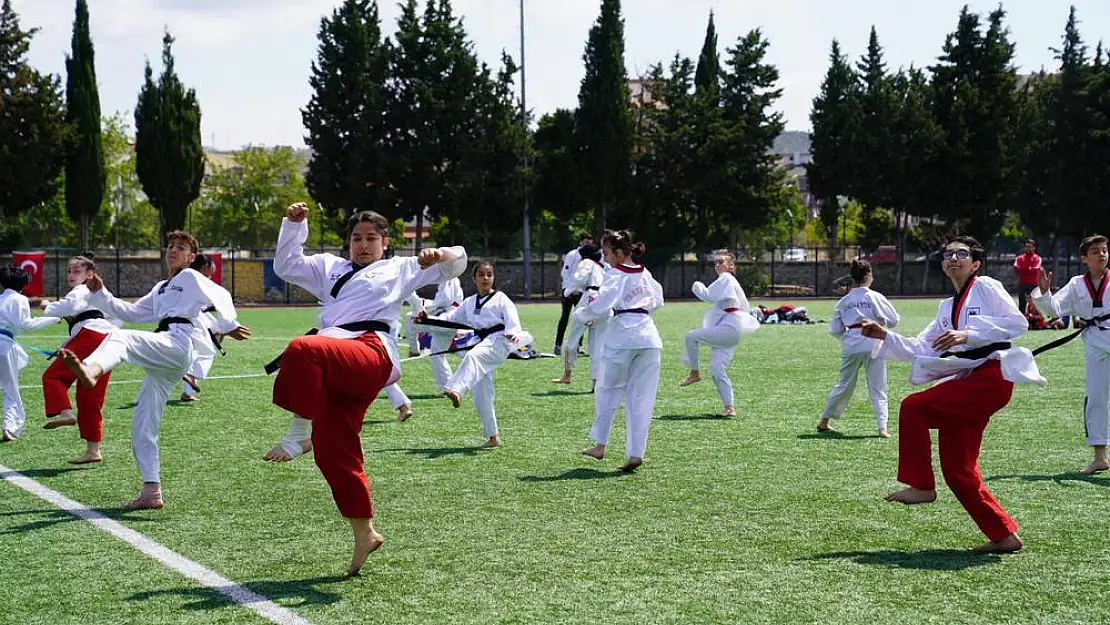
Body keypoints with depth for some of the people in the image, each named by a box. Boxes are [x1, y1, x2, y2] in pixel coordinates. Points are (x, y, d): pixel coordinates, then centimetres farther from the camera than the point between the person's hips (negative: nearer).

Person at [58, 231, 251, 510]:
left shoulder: (190, 277, 10)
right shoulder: (161, 290, 33)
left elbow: (220, 296, -2)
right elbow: (130, 312, 30)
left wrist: (228, 326, -11)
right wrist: (99, 293, 21)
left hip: (177, 346, -9)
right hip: (162, 363, 9)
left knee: (120, 338, -34)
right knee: (142, 424, 6)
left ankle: (91, 371, -67)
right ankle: (151, 492, 8)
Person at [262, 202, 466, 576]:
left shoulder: (400, 269, 22)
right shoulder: (331, 268, 34)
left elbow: (456, 263, 19)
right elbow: (286, 266, 30)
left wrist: (437, 256, -4)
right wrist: (294, 225, 18)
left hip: (372, 353, -6)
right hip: (333, 368, 6)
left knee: (302, 350, -36)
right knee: (334, 452, 2)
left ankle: (298, 435, -26)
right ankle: (364, 534, 13)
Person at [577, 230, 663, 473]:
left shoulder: (616, 275, -7)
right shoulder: (645, 275, 13)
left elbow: (600, 305, -16)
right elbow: (657, 301, 25)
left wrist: (581, 314, 1)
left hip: (623, 337, -5)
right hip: (649, 338, 5)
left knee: (608, 391, 12)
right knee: (641, 399, 5)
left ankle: (600, 446, 18)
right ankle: (636, 453, 1)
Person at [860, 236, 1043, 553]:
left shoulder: (986, 287, 2)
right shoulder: (947, 308, 25)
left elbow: (1017, 322, -11)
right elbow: (919, 350, 22)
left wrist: (967, 335, -17)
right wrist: (885, 336, 9)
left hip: (990, 377, -9)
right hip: (965, 382, 9)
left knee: (913, 407, -22)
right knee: (957, 470, 5)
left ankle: (921, 485, -10)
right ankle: (1004, 535, 13)